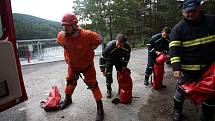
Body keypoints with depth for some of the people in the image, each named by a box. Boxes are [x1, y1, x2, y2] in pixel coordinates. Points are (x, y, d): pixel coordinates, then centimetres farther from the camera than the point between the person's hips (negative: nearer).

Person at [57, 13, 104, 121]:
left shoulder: (87, 35, -31)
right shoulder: (61, 36, -17)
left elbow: (98, 40, -12)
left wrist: (89, 50, -9)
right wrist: (69, 53, 6)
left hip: (87, 65, -4)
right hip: (72, 65, 5)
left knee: (92, 84, 0)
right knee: (70, 82, 21)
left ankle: (100, 108, 13)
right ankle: (67, 99, 50)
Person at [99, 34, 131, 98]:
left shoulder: (127, 46, -28)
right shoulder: (110, 46, -40)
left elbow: (127, 56, -6)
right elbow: (102, 58, -30)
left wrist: (124, 66, -4)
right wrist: (103, 70, -30)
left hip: (119, 60, 3)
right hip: (110, 60, -3)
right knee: (108, 74, -9)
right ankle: (109, 90, 10)